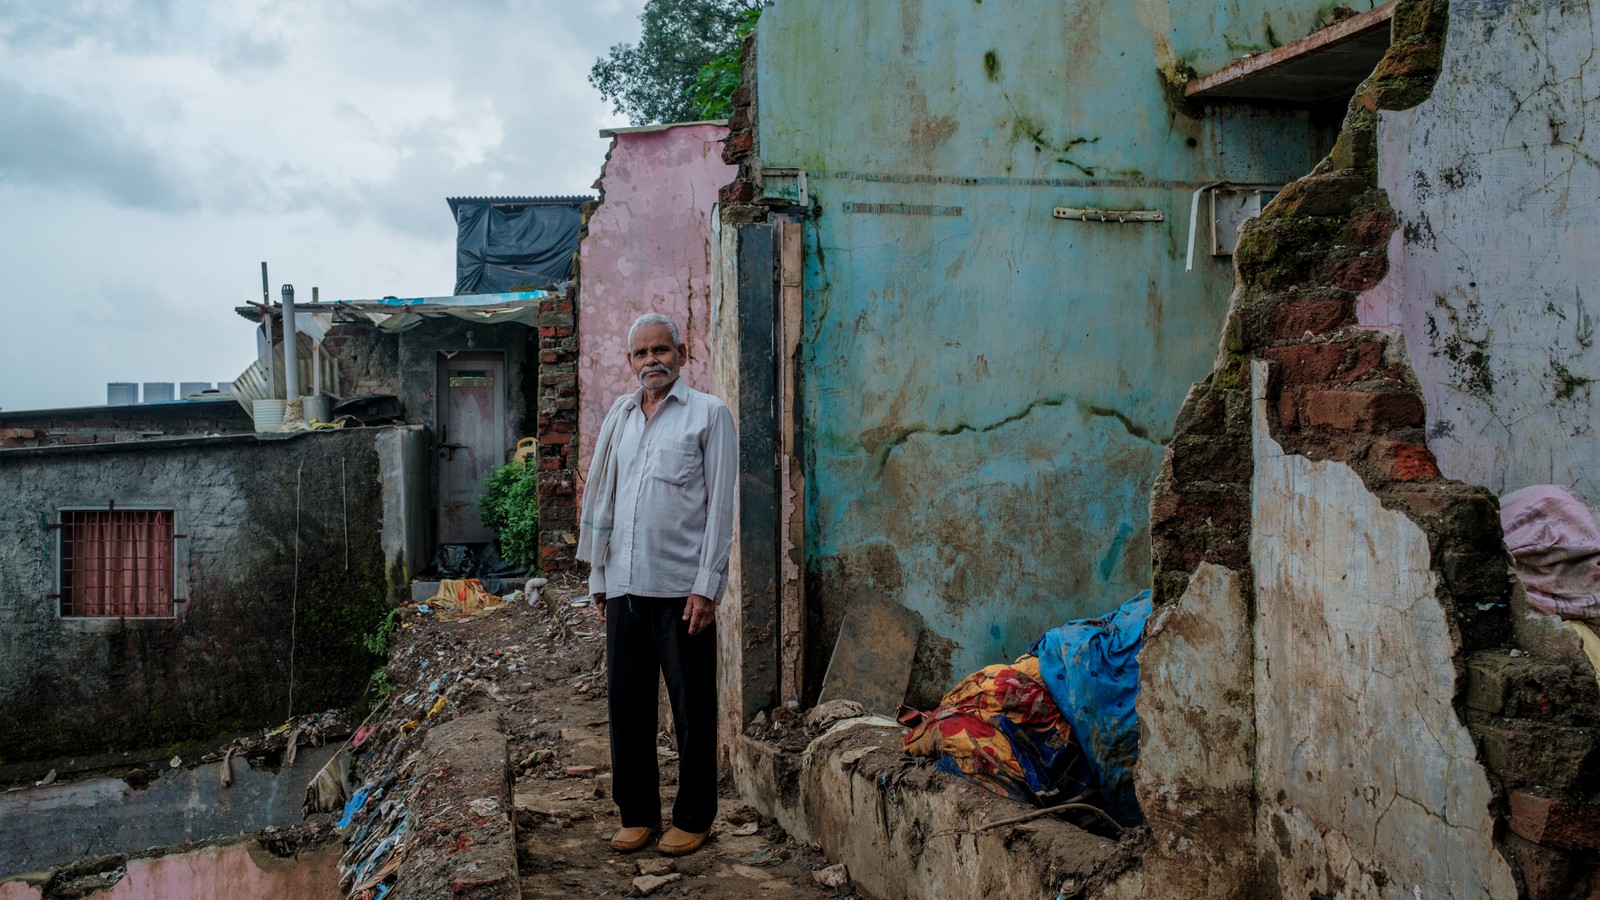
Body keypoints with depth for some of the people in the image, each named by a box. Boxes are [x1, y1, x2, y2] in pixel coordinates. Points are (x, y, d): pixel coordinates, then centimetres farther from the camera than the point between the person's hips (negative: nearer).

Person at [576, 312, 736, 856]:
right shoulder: (619, 417, 14)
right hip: (624, 586, 5)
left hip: (681, 588, -5)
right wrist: (598, 576, 15)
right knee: (626, 704, 9)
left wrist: (706, 586, -12)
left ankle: (694, 817, 17)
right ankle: (638, 813, 22)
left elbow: (720, 504, -6)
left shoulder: (708, 414, -1)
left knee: (692, 710, 4)